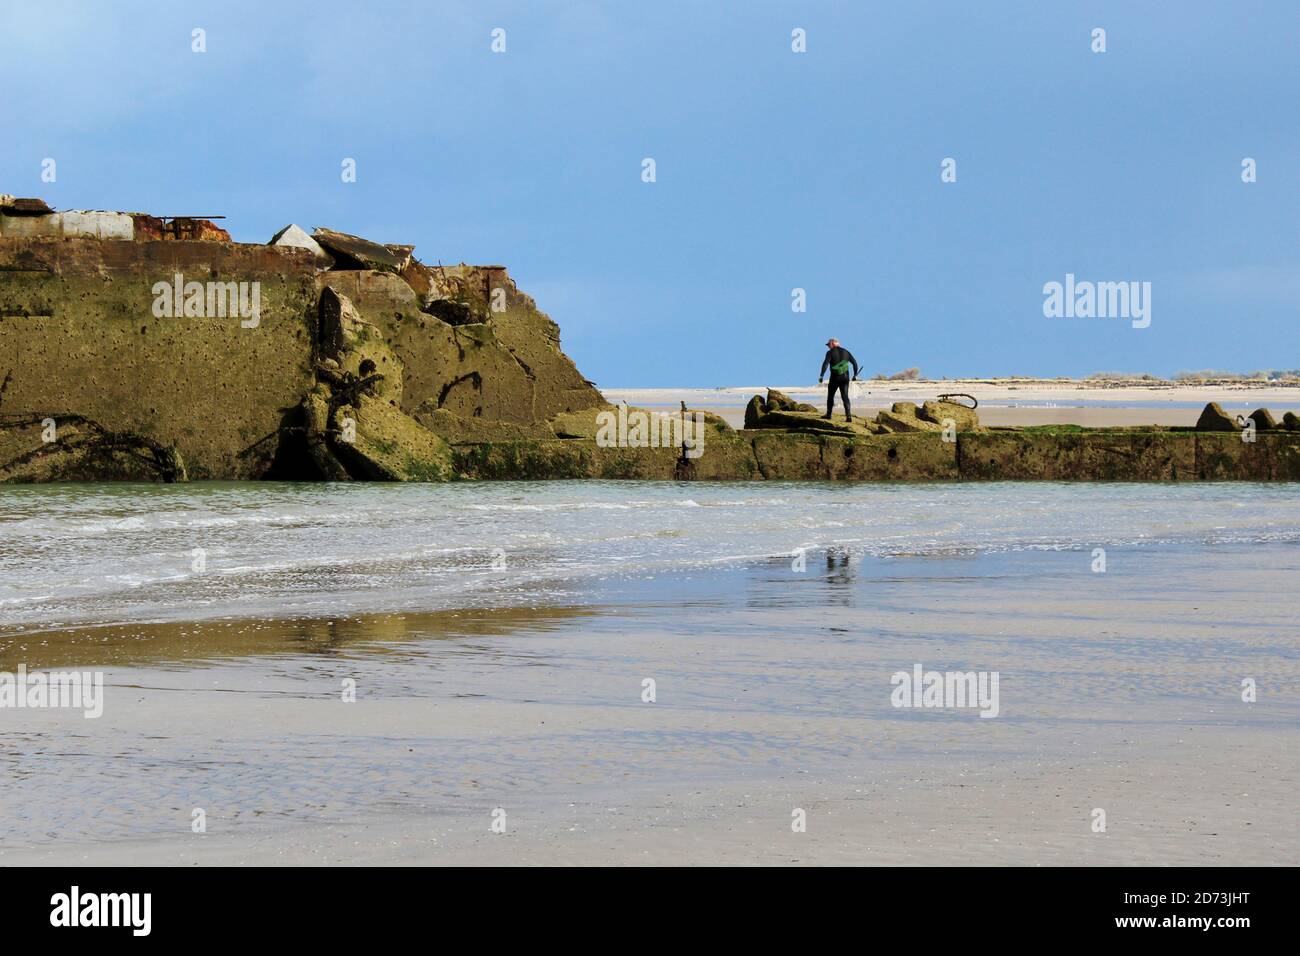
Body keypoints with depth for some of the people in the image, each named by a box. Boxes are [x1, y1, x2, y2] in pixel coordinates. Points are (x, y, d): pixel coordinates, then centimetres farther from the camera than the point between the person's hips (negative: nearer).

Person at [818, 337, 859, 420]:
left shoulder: (830, 352, -3)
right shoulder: (845, 352, 11)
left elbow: (825, 364, -16)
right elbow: (855, 362, 11)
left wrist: (821, 376, -20)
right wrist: (855, 375, 18)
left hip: (835, 377, -3)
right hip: (845, 377, 3)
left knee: (830, 395, 15)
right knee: (845, 397, 1)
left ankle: (828, 414, 21)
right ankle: (848, 415, -13)